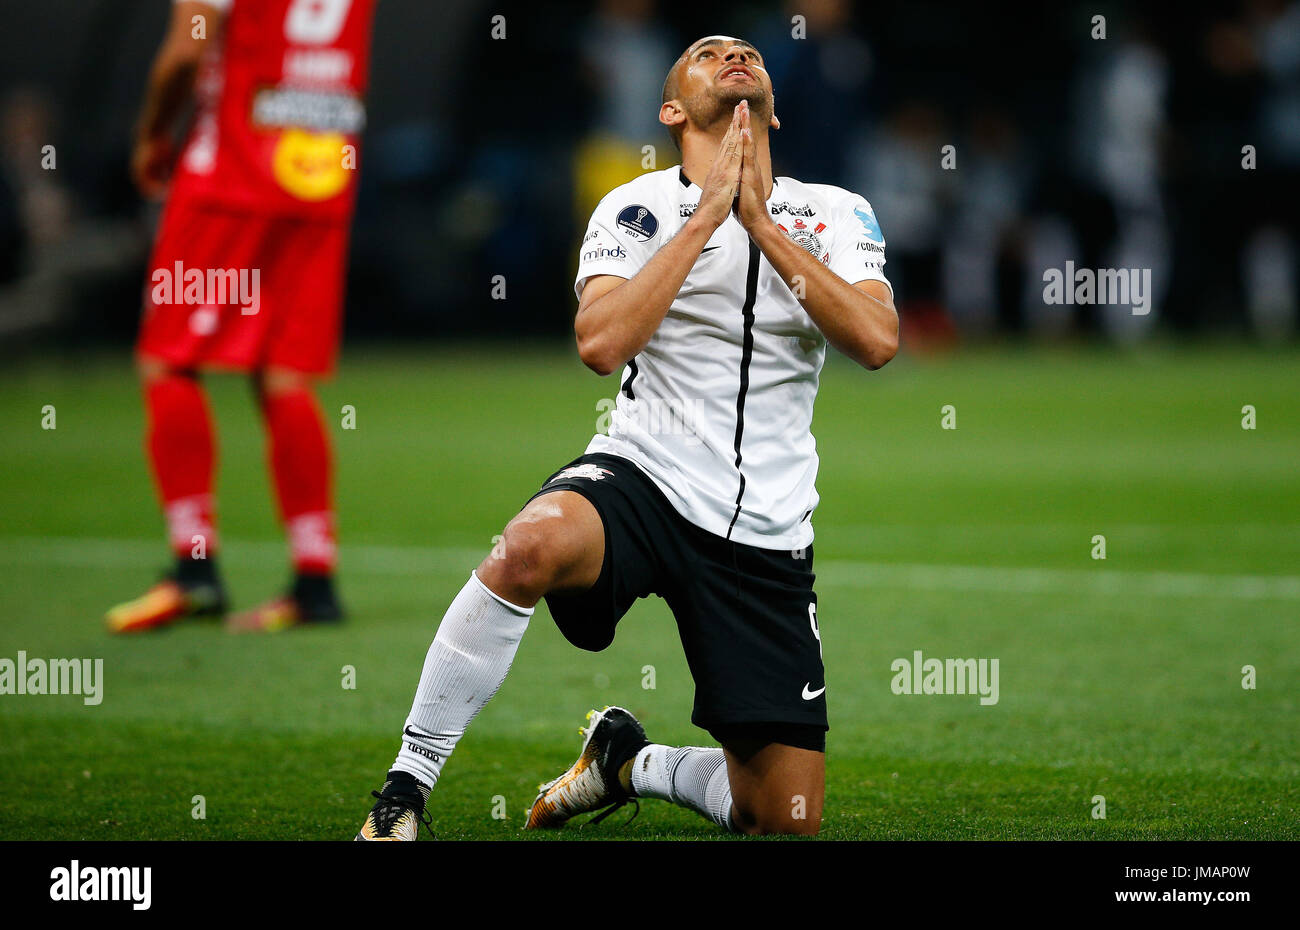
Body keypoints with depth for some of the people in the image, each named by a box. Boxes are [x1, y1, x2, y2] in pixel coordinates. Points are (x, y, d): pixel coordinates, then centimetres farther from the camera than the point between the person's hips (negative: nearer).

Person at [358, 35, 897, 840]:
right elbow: (601, 343, -15)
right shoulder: (638, 207, 3)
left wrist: (762, 223, -10)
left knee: (788, 822, -2)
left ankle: (629, 760, 29)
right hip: (645, 473, -3)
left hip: (767, 532, 3)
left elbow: (877, 341, -10)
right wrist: (707, 214, -12)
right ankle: (405, 790, -25)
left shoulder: (836, 215, 9)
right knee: (530, 548, -40)